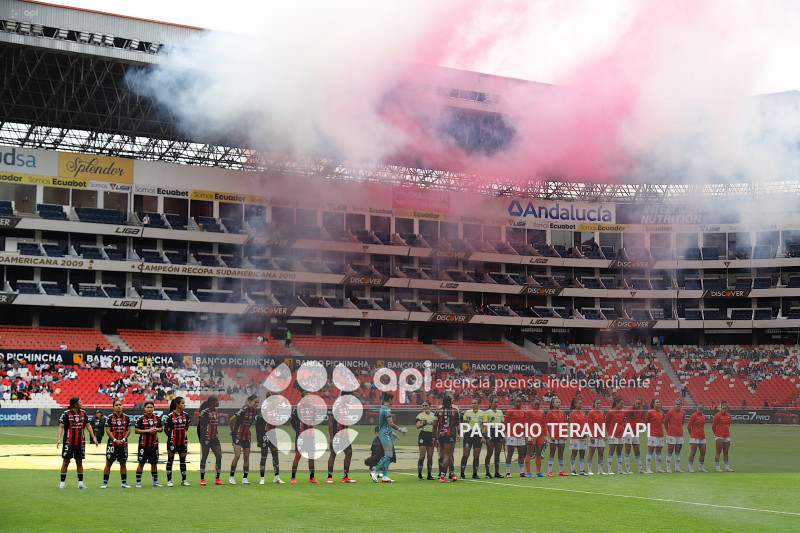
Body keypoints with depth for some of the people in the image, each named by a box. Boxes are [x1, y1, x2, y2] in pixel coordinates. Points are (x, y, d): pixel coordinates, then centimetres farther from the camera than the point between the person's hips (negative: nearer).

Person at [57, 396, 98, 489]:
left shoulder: (83, 413, 8)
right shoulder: (66, 413, -6)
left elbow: (88, 425, 13)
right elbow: (61, 426, -10)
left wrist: (93, 438, 9)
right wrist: (59, 439, -22)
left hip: (80, 442, 4)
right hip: (68, 442, -4)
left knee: (79, 462, 7)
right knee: (66, 462, 0)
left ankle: (80, 483, 12)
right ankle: (62, 483, 7)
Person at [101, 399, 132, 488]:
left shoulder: (126, 417, 7)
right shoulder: (109, 417, -1)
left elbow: (128, 430, 8)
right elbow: (108, 431, -4)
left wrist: (123, 439, -7)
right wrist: (115, 440, -13)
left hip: (123, 444, 3)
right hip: (112, 443, -2)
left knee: (123, 463, 7)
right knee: (108, 463, -1)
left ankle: (124, 482, 14)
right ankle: (105, 482, 5)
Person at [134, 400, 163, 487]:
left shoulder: (157, 419, 8)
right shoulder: (141, 419, -5)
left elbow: (161, 428, 16)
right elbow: (136, 430, -9)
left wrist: (156, 429, -6)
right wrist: (148, 430, -16)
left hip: (154, 444, 4)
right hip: (143, 444, -4)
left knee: (154, 463, 11)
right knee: (141, 463, -1)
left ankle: (155, 481, 21)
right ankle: (138, 482, 7)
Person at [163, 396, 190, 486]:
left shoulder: (185, 415, 3)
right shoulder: (170, 416, -11)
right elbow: (165, 429, 0)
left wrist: (183, 434, 12)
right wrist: (171, 436, 6)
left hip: (183, 441, 4)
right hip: (172, 441, -4)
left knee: (183, 460, 6)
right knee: (170, 460, 5)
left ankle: (183, 480, 13)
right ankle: (169, 480, 13)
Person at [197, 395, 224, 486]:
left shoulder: (216, 411, 12)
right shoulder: (205, 412, -13)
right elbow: (199, 425, -8)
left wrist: (217, 432, 16)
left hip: (214, 438, 8)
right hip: (206, 437, -8)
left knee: (219, 456, 2)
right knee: (204, 457, 0)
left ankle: (217, 479, 9)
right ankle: (202, 479, 9)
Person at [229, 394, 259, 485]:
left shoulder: (255, 412, 3)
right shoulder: (244, 409, -18)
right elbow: (231, 419, -15)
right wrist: (232, 430, -2)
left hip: (247, 436, 6)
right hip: (238, 435, -6)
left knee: (246, 457, 4)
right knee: (237, 455, -13)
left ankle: (244, 478, 10)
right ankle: (231, 477, 0)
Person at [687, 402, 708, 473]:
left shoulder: (703, 415, 11)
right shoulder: (694, 415, -10)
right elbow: (688, 426, -6)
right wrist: (691, 433, 4)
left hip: (702, 437, 7)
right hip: (695, 437, -7)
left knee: (703, 452, 8)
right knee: (693, 452, -5)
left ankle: (701, 467, 18)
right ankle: (690, 467, 0)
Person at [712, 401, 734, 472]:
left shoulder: (728, 415, 8)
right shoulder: (717, 415, -9)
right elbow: (713, 426, -3)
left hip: (727, 436, 6)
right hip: (719, 436, -6)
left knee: (726, 452, 10)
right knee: (718, 452, -4)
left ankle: (727, 467, 15)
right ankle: (717, 467, -1)